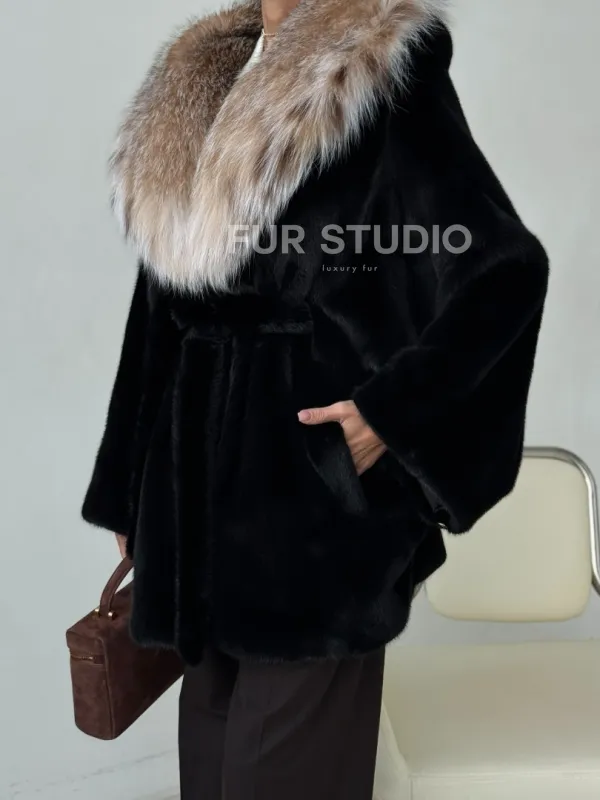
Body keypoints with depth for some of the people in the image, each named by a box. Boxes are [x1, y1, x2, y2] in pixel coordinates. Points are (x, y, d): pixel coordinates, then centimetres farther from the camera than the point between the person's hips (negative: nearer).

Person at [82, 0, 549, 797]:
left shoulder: (385, 72, -8)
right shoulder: (196, 85, 12)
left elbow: (504, 271, -10)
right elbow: (169, 303, 13)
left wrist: (391, 412, -14)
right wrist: (130, 486, 14)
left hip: (311, 470, -6)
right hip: (204, 465, 7)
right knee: (216, 723, 19)